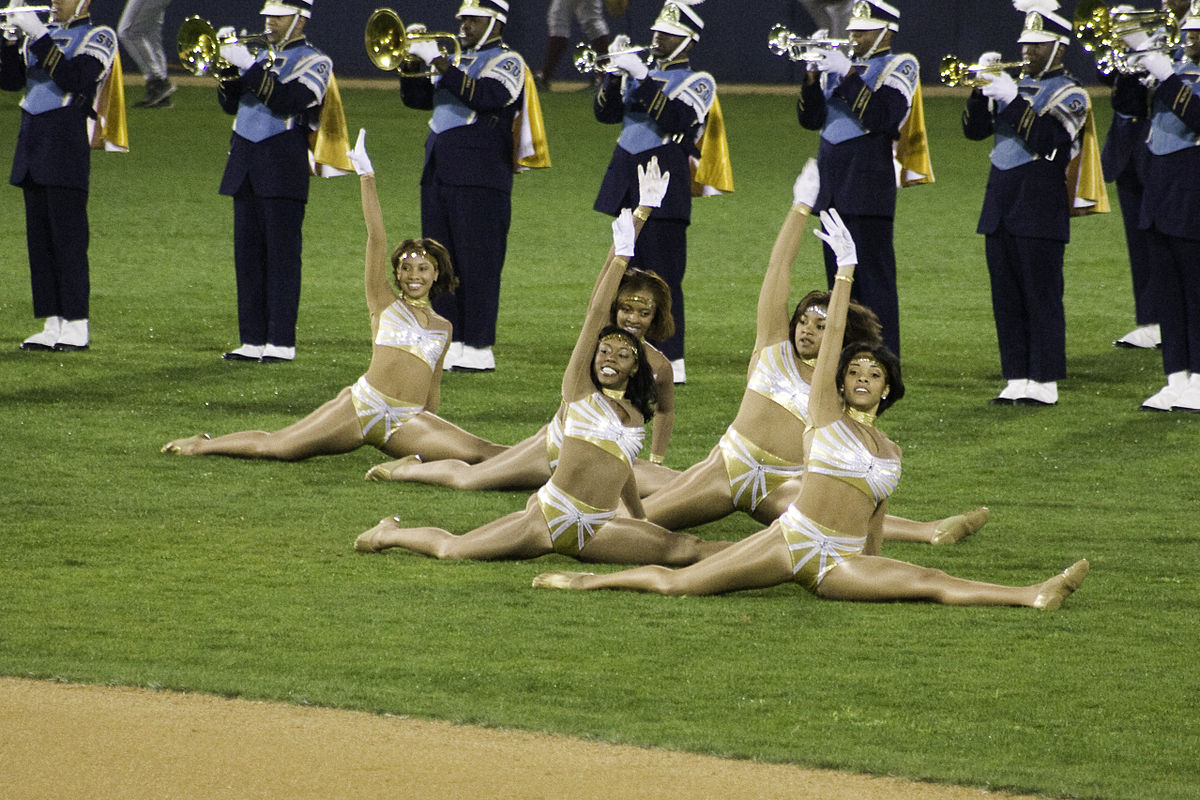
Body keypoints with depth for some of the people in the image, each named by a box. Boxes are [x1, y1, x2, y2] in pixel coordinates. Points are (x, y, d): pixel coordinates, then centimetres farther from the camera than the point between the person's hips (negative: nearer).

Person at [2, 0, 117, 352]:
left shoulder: (99, 36, -1)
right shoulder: (41, 34, 17)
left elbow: (74, 79, -17)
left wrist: (39, 37, -18)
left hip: (66, 143, -7)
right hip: (33, 144, 7)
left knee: (68, 237, -7)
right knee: (40, 239, 5)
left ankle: (77, 326, -5)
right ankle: (53, 325, 8)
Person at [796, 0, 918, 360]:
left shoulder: (899, 66, -2)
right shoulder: (840, 63, 18)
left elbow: (880, 117, -17)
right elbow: (811, 118, 9)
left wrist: (847, 74, -18)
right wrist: (814, 75, -5)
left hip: (869, 181, -7)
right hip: (832, 187, 7)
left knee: (874, 278, -8)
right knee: (840, 277, 9)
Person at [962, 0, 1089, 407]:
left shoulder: (1069, 94, -4)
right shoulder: (1017, 86, 17)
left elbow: (1047, 141, -19)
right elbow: (975, 129, 11)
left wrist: (1012, 99, -22)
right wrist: (982, 90, -5)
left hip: (1040, 211, -7)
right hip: (1001, 207, 7)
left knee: (1042, 298, -5)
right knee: (1007, 299, 6)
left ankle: (1045, 384, -3)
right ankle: (1017, 379, 10)